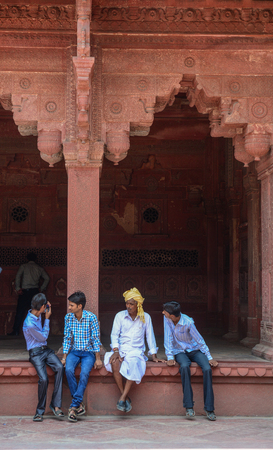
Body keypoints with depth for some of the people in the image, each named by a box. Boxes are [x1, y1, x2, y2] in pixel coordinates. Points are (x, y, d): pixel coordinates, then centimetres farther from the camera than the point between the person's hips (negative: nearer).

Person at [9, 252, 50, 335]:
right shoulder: (39, 268, 11)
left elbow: (18, 276, -9)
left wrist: (17, 288, -8)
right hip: (35, 291, 3)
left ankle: (16, 331, -4)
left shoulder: (23, 266, 3)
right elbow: (47, 278, 5)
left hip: (24, 291, -2)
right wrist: (42, 289, 11)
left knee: (20, 311, -2)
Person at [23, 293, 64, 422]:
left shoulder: (37, 314, 5)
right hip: (35, 353, -7)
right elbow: (43, 337, -6)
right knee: (43, 379, -26)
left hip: (46, 349, 7)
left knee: (59, 367, -22)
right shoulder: (29, 324, -20)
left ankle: (55, 404, -20)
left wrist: (48, 308, 10)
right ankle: (40, 411, -7)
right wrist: (47, 319, -3)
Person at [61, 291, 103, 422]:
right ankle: (80, 404, -20)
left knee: (84, 373, -31)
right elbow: (67, 338, 6)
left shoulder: (91, 318, -11)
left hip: (89, 352, -3)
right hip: (74, 351, 3)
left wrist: (98, 359, -9)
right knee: (68, 370, -28)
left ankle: (74, 406, -26)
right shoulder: (68, 317, 0)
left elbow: (95, 339, -8)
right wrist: (64, 357, 0)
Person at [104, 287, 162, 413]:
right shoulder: (120, 316, 8)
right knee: (114, 363, -34)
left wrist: (154, 355, 7)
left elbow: (150, 336, 12)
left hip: (136, 350, -1)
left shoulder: (145, 317, 8)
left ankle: (122, 398, -33)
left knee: (133, 364, -36)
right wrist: (116, 351, -11)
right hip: (121, 348, 1)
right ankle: (126, 397, -27)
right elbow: (114, 334, 4)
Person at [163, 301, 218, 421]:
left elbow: (199, 341, -15)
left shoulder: (188, 322, -22)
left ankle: (209, 409, -22)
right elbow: (168, 338, -10)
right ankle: (189, 407, -34)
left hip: (194, 350, -1)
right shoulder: (167, 318, -13)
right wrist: (170, 357, -17)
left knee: (207, 369, -28)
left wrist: (209, 358, -13)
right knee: (184, 367, -34)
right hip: (180, 352, 1)